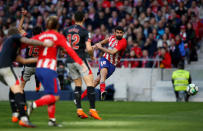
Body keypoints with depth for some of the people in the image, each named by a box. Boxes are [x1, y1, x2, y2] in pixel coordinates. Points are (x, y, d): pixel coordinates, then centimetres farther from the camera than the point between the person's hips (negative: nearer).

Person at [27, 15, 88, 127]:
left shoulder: (40, 36, 12)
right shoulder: (58, 36, 0)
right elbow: (69, 50, -8)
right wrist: (81, 63, -9)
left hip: (39, 68, 6)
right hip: (49, 69, -6)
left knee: (51, 95, 15)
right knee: (55, 96, -1)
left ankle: (52, 119, 9)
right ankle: (34, 104, -19)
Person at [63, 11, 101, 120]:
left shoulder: (67, 30, 7)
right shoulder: (84, 32, -7)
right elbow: (89, 48, -15)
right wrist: (92, 55, 5)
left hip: (70, 61, 6)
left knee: (77, 86, 13)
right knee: (90, 84, -6)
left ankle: (79, 109, 4)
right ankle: (92, 109, -14)